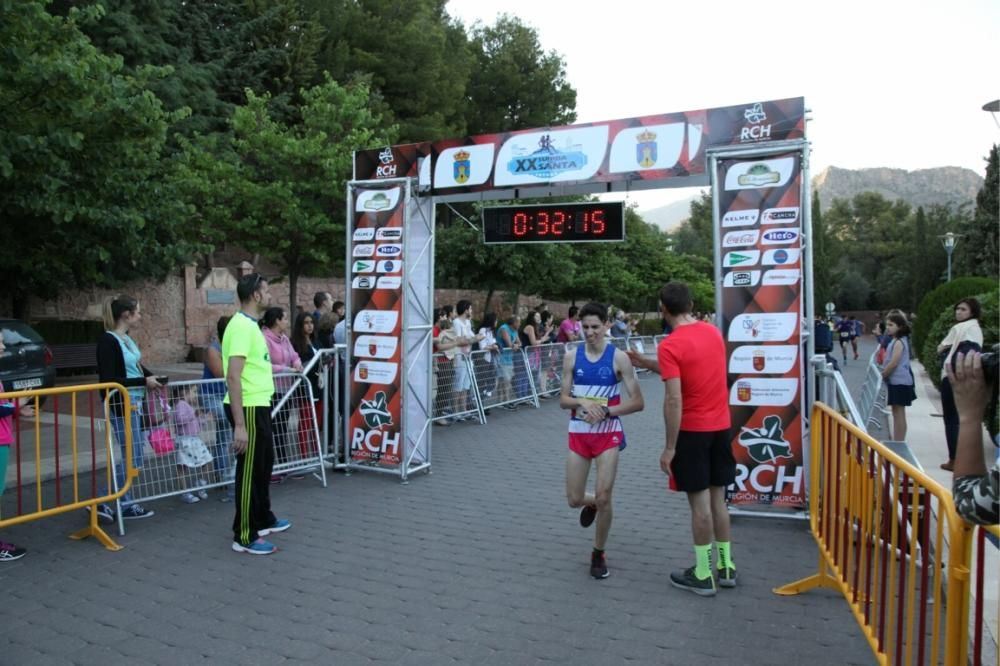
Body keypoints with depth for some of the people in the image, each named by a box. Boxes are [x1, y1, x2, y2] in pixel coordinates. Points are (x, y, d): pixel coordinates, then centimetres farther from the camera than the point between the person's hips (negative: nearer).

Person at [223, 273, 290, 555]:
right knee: (249, 470, 0)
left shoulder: (251, 324, 13)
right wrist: (239, 424, -27)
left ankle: (263, 520, 36)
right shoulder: (242, 326, -19)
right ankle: (244, 537, 12)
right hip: (249, 408, -10)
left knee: (264, 464, 21)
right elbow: (233, 377, -25)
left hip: (259, 406, 10)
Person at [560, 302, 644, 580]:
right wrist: (582, 402, -20)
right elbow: (563, 400, 1)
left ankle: (598, 554, 18)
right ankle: (591, 503, 44)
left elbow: (637, 402, -9)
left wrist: (605, 411, -20)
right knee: (574, 500, 5)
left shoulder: (618, 357, -8)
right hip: (579, 433, 3)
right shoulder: (571, 357, -1)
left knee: (603, 498, -6)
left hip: (608, 434, -3)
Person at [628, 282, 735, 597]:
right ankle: (726, 567, 26)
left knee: (699, 501, 2)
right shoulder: (713, 332, 6)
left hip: (693, 430, -7)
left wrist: (669, 447, -15)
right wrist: (646, 363, 21)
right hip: (720, 426, 7)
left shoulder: (670, 345, -17)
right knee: (718, 498, 16)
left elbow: (674, 400, -21)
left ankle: (703, 575, 12)